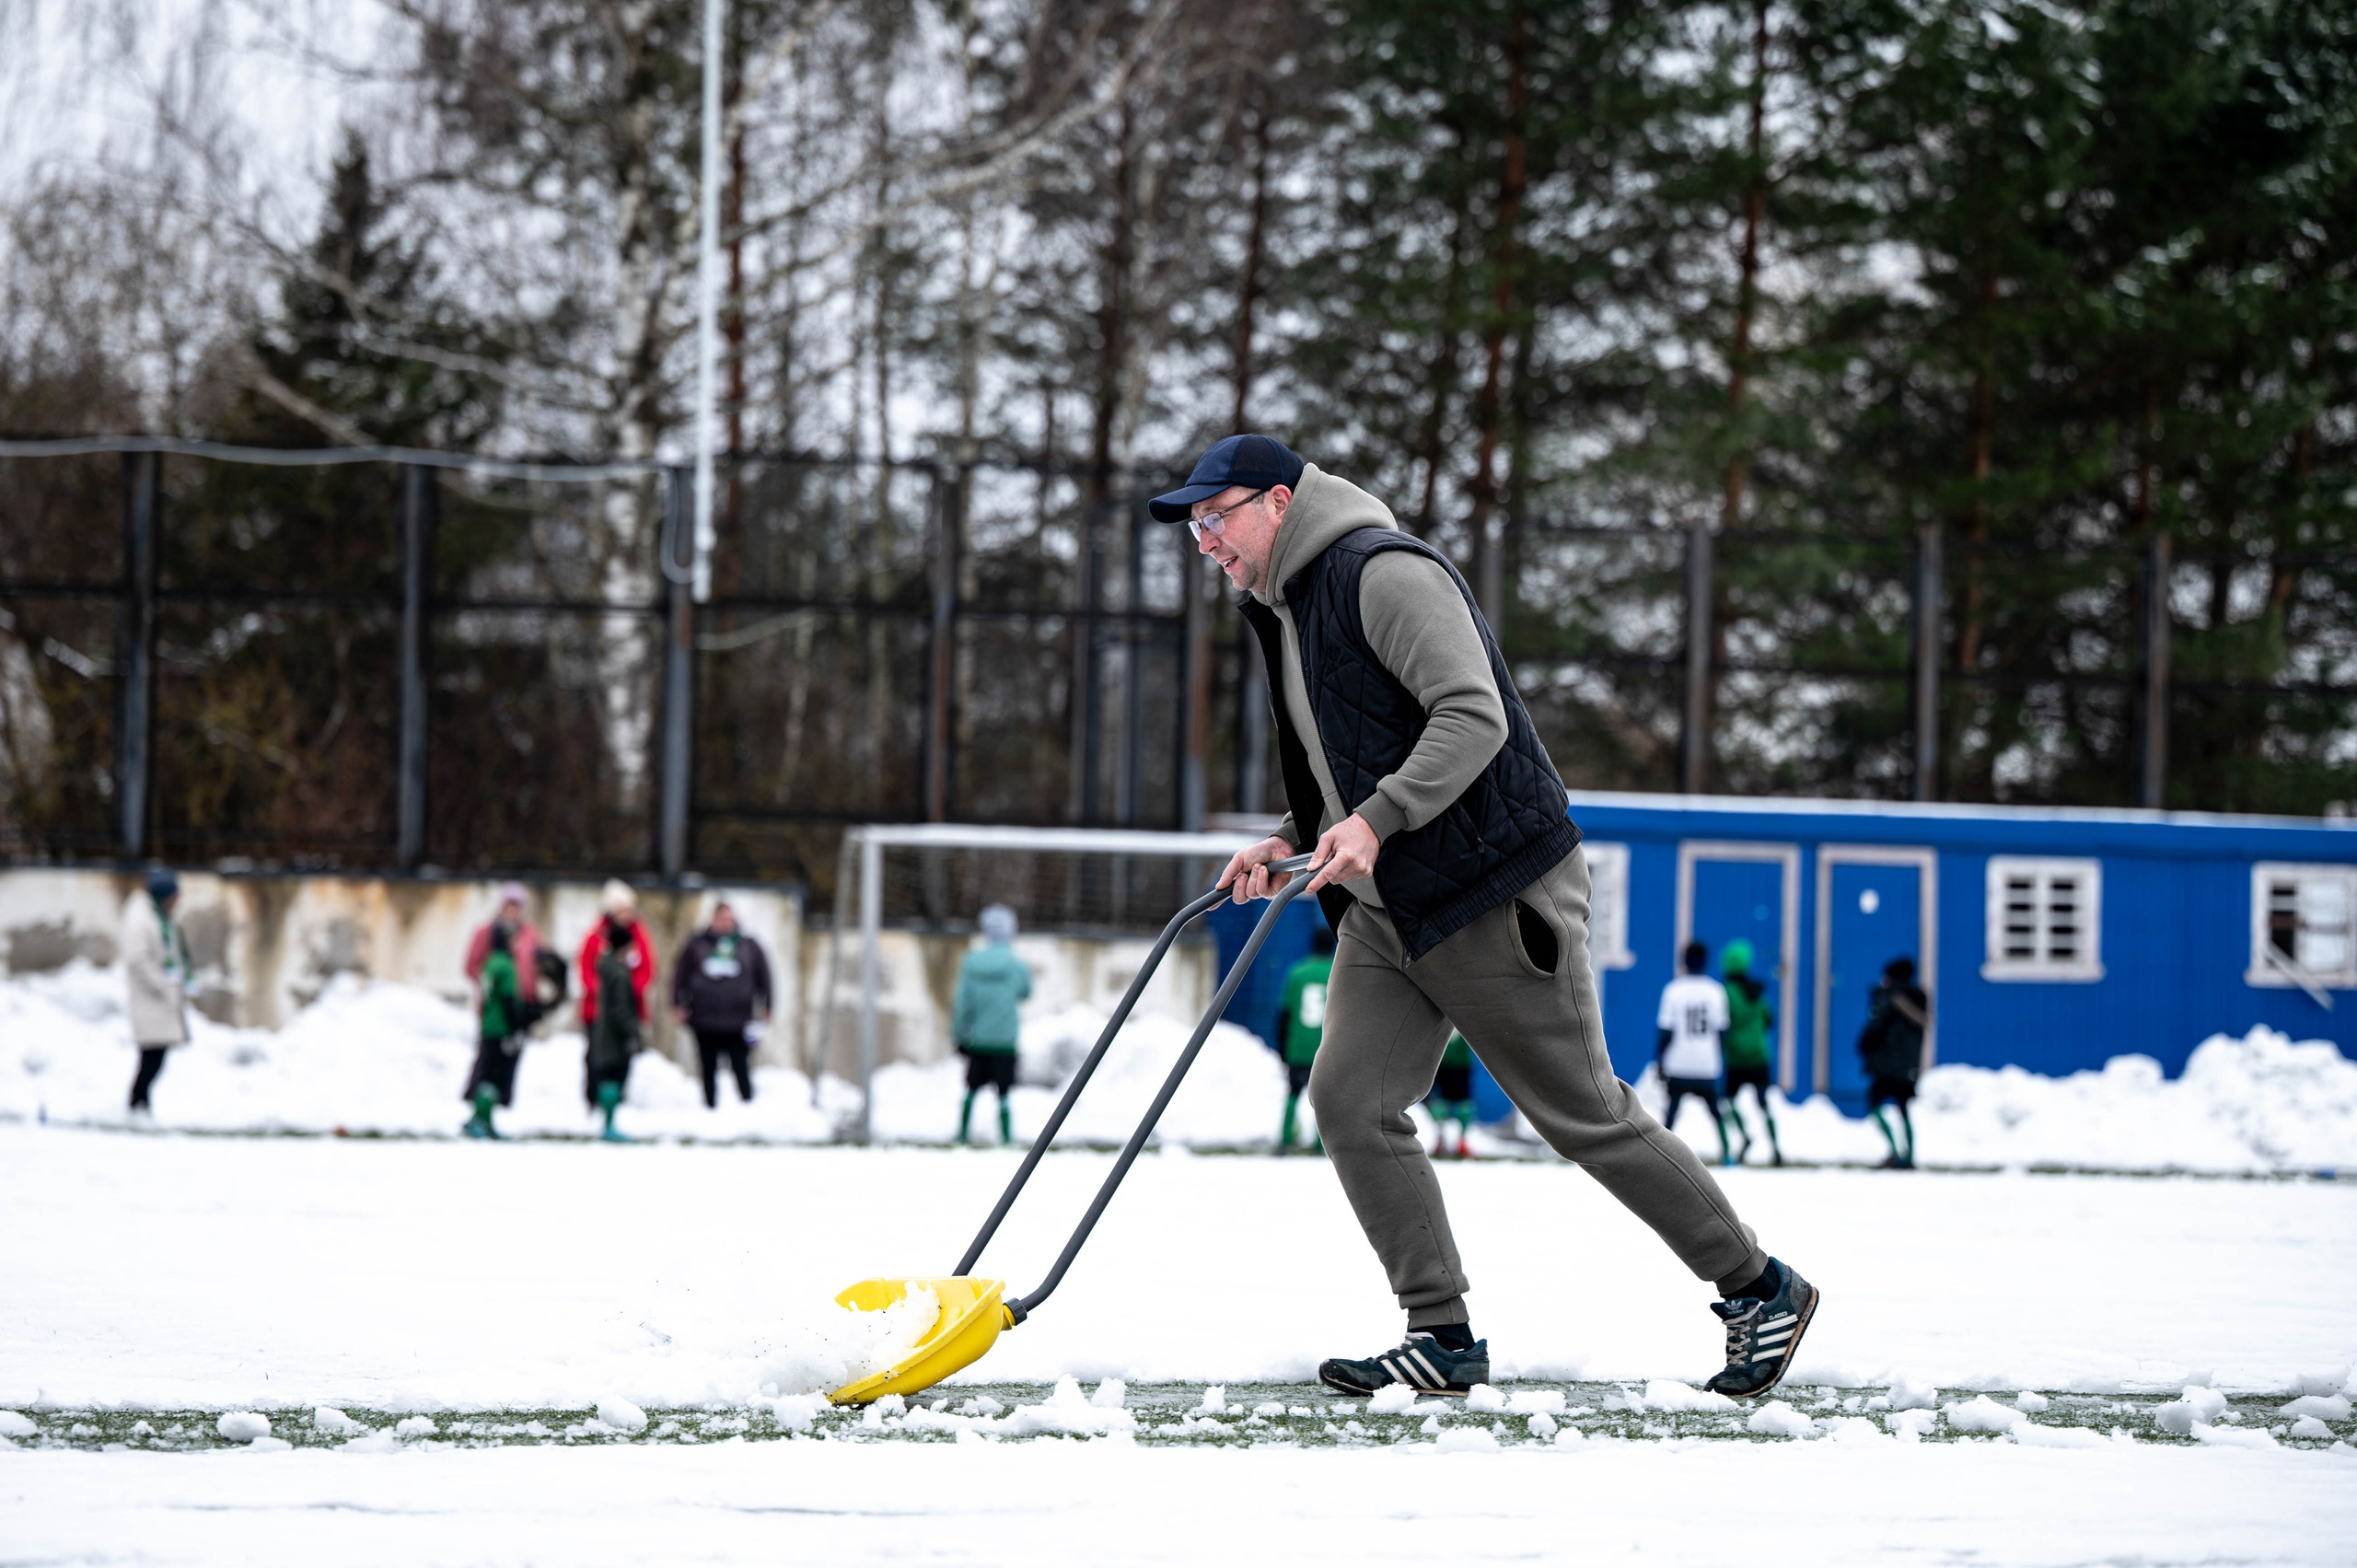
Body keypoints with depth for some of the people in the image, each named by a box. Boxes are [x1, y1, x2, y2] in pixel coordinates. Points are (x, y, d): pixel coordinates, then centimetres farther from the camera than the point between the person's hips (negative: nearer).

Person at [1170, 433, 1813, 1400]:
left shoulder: (1384, 574, -15)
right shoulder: (1282, 611, 15)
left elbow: (1474, 717, -24)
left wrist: (1377, 820, -32)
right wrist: (1293, 839, 8)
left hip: (1495, 896, -9)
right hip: (1385, 911, 9)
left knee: (1584, 1114, -2)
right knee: (1349, 1099, -5)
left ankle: (1760, 1291, 11)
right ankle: (1443, 1338, -1)